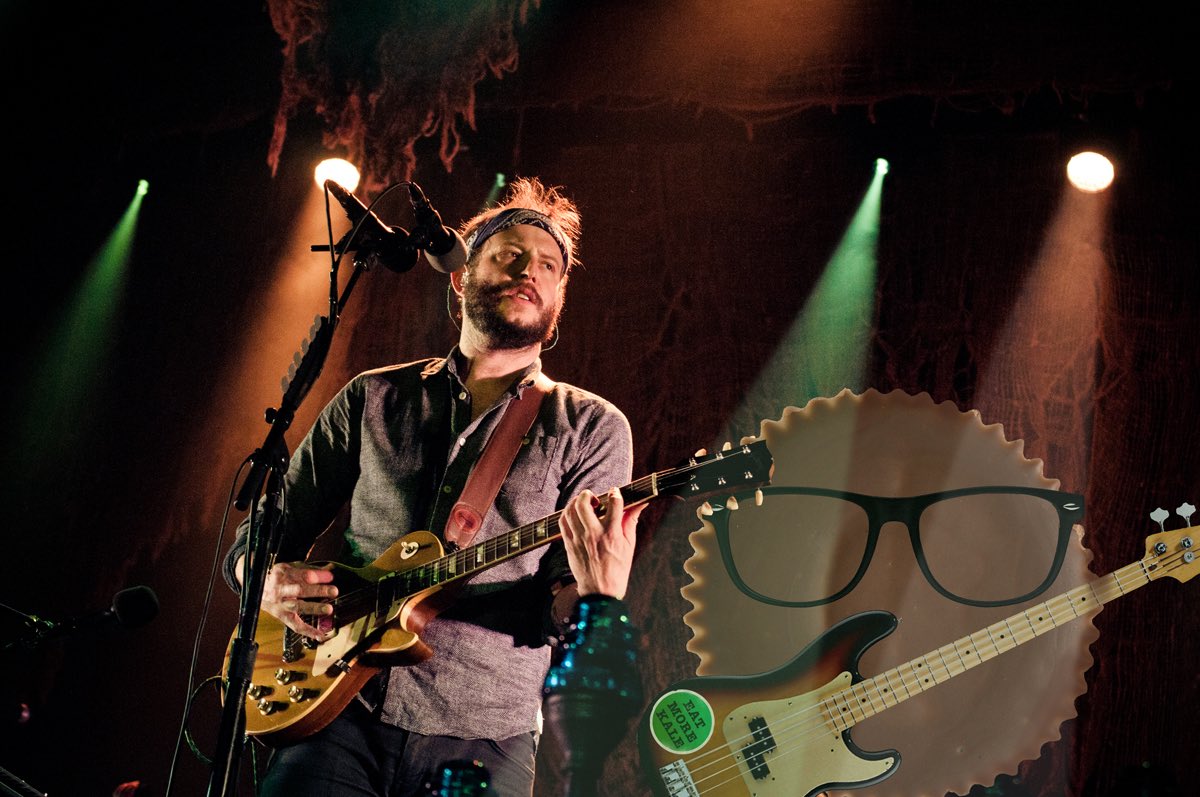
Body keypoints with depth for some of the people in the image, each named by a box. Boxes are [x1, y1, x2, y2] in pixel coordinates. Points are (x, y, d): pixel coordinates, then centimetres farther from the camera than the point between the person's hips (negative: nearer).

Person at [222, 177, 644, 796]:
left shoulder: (591, 427, 2)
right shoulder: (373, 398, 9)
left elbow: (555, 613, -4)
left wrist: (595, 594, -27)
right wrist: (270, 579, -9)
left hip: (483, 739, -1)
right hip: (339, 715, 1)